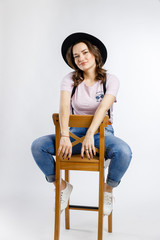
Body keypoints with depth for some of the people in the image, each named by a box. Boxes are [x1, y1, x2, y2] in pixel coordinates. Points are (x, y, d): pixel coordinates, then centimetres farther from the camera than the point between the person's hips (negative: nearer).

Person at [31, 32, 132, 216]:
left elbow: (103, 108, -22)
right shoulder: (70, 80, -1)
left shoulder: (110, 80, -4)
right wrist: (65, 136, -36)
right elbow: (64, 107, -18)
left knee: (123, 151, -34)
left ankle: (108, 189, -4)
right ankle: (62, 186, 2)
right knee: (37, 146, -21)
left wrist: (90, 134, -38)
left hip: (101, 132, -2)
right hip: (75, 132, 2)